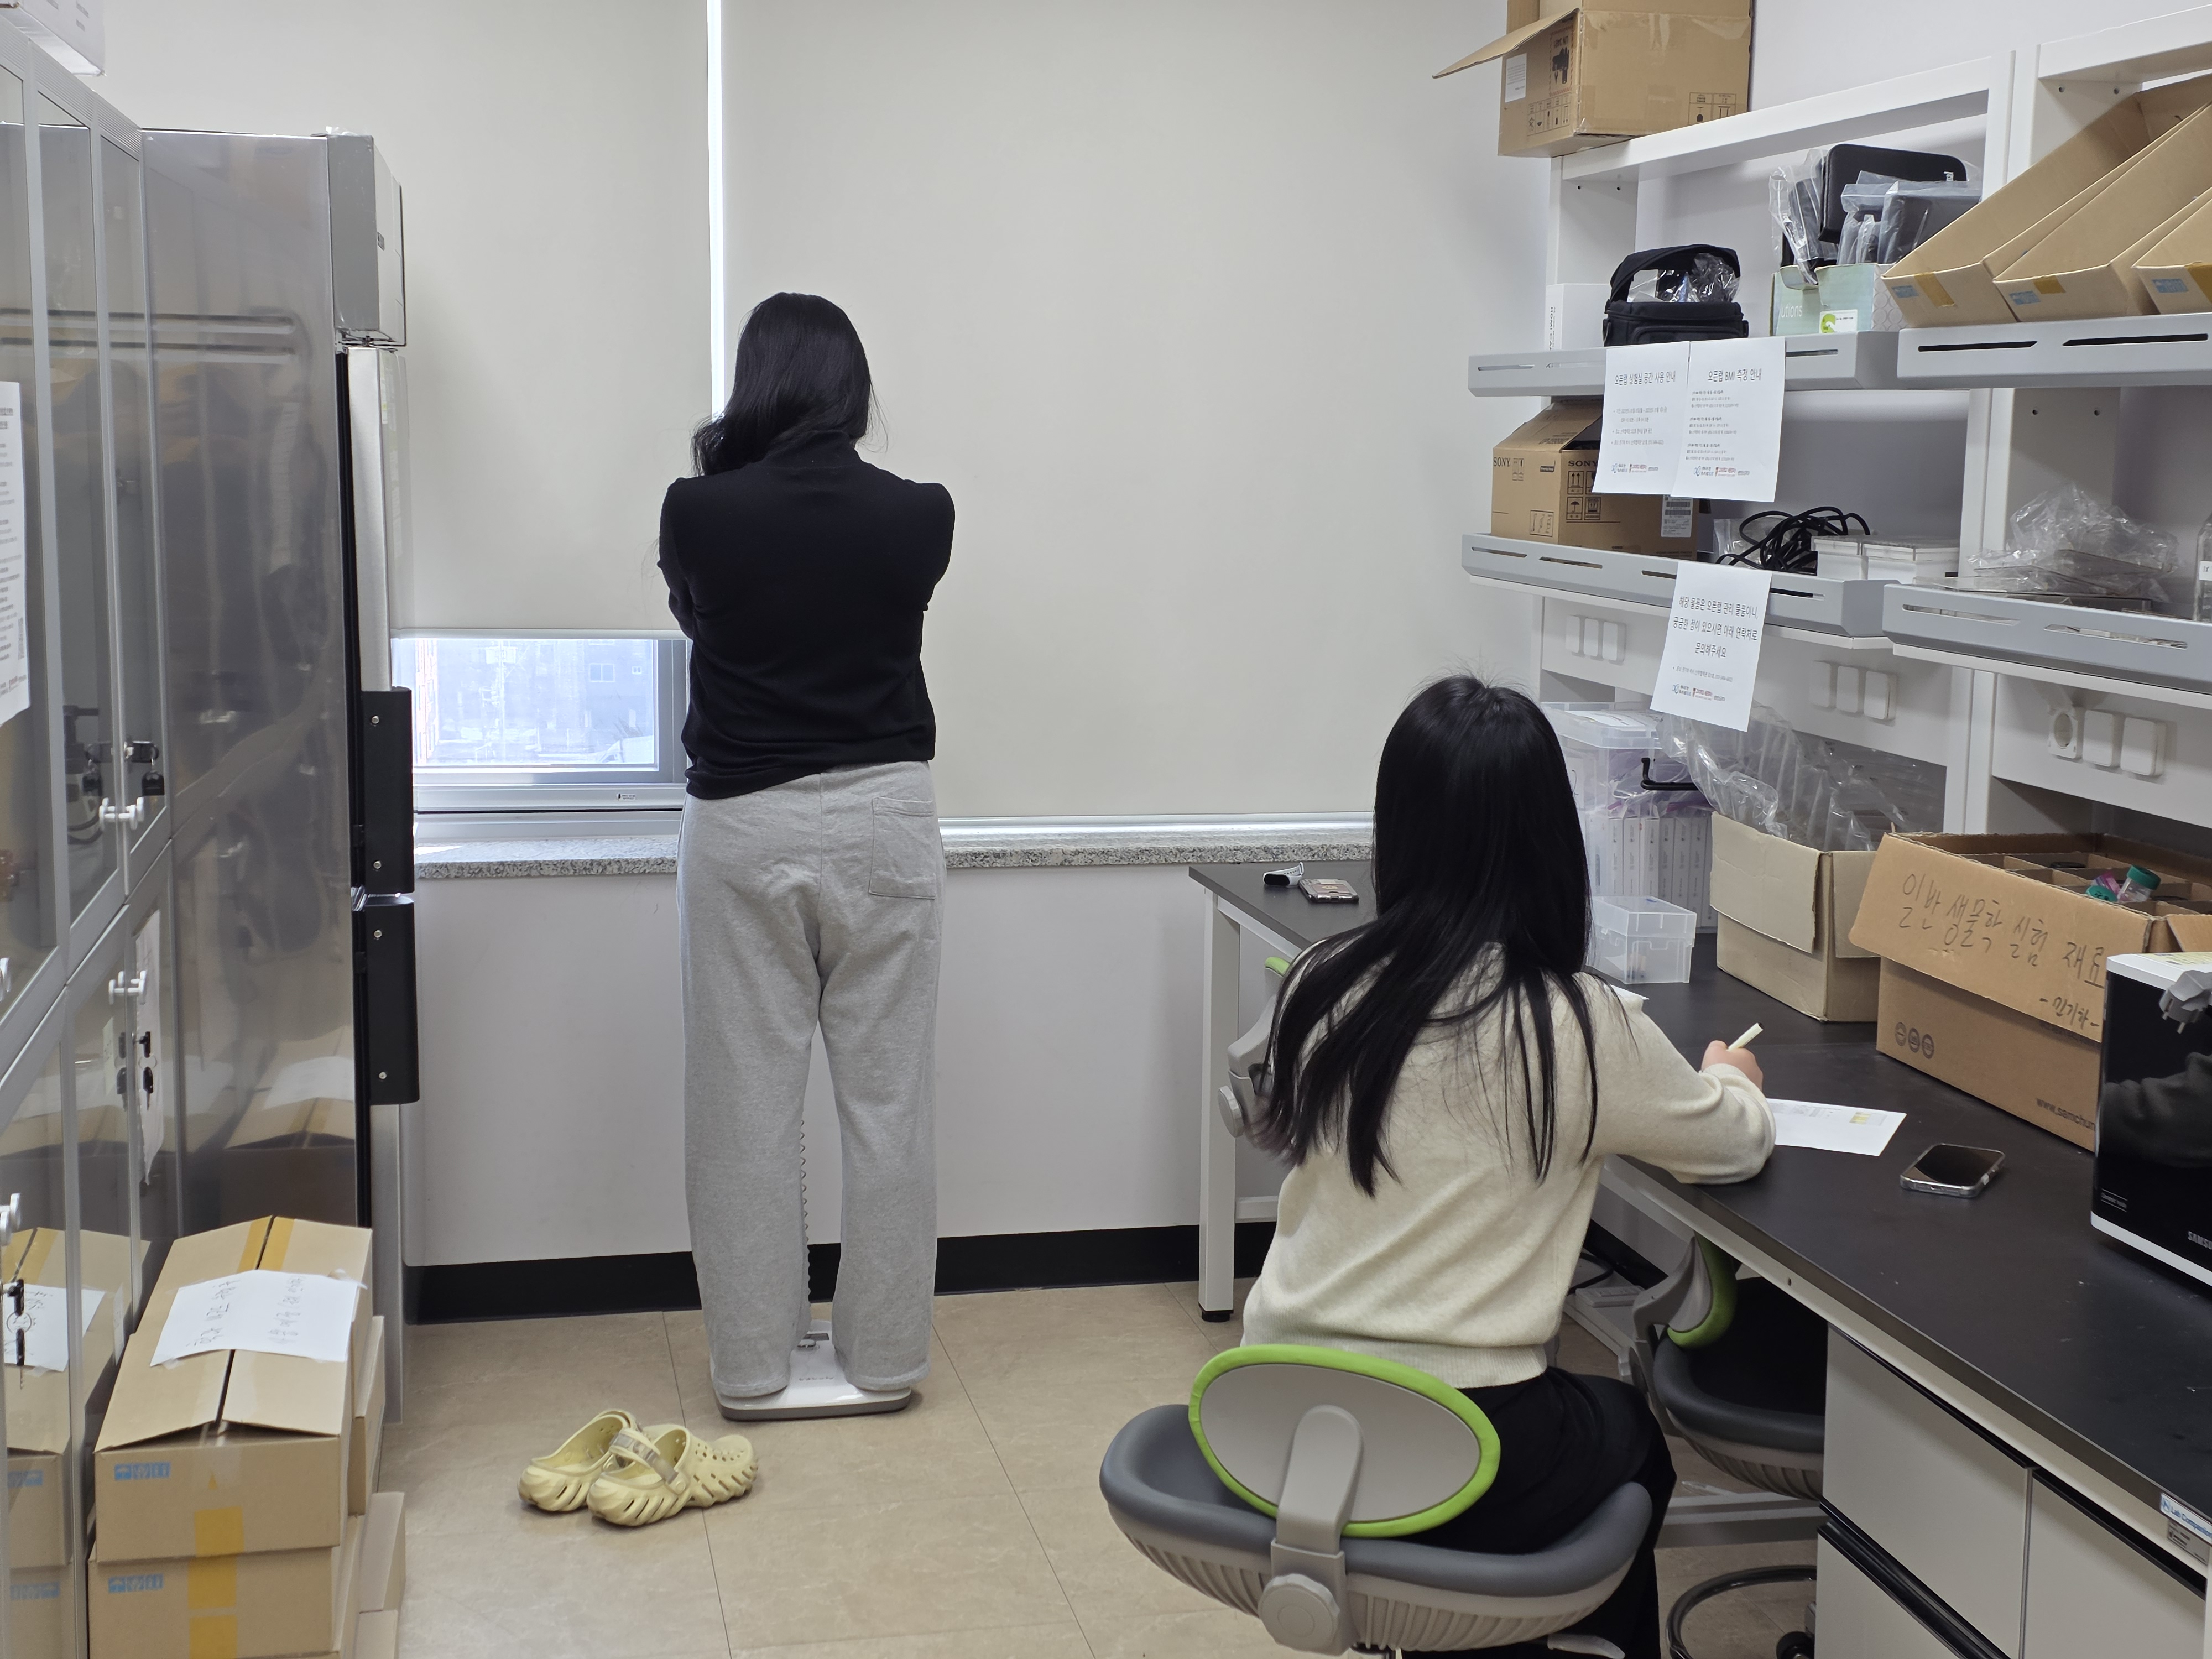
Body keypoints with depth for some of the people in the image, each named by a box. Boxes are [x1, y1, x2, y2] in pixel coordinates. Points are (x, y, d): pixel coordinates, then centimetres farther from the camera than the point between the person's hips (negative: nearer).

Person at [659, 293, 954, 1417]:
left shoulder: (698, 513, -8)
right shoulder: (916, 517, -5)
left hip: (744, 826, -1)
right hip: (883, 819, 1)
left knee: (747, 1104, 7)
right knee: (888, 1099, 9)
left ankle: (753, 1367, 15)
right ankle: (883, 1358, 17)